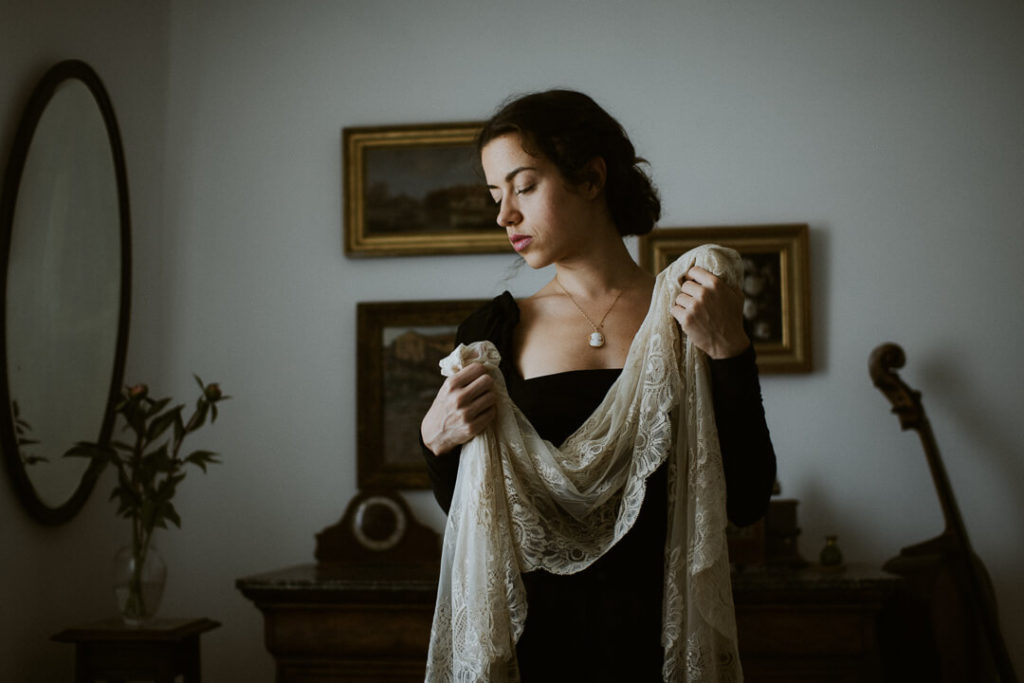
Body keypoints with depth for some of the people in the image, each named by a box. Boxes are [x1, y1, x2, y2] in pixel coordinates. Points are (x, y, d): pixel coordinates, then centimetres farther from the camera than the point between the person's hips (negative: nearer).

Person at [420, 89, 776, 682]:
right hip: (536, 625, 1)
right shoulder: (495, 329, 1)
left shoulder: (697, 317, -2)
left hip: (658, 628, -1)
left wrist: (730, 355, -16)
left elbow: (747, 503, -8)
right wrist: (439, 442, -13)